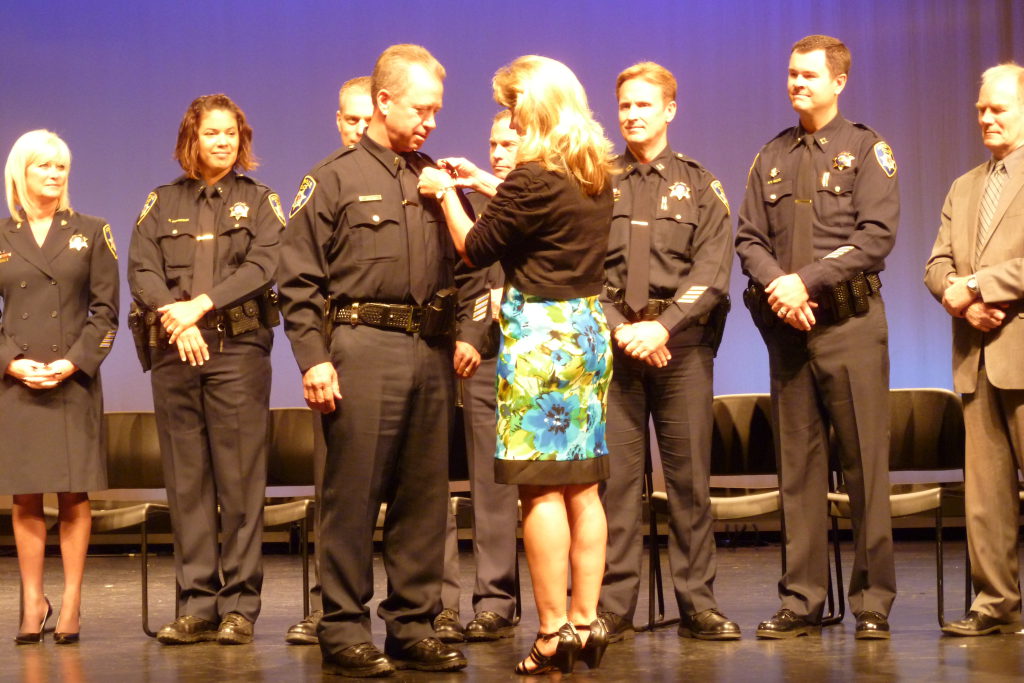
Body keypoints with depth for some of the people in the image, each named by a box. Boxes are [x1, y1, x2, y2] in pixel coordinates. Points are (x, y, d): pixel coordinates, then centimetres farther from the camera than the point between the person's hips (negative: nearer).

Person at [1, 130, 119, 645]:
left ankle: (71, 603, 5)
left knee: (74, 495, -1)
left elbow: (105, 312, 2)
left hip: (75, 381, -1)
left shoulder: (91, 233, 7)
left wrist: (72, 363, -9)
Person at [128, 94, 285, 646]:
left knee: (240, 476, -5)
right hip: (173, 351, 2)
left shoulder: (259, 200, 10)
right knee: (186, 479, 2)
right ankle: (196, 606, 6)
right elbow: (141, 270, 3)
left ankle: (239, 606, -1)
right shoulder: (162, 202, 14)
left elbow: (263, 266, -5)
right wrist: (174, 316, -14)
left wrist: (201, 304, -15)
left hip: (239, 348, -2)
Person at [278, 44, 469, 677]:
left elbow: (466, 262, 20)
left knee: (425, 494, 7)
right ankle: (345, 631, 3)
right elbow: (300, 280, -3)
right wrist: (313, 359, -10)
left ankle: (414, 627, 14)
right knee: (354, 492, -3)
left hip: (431, 351, 5)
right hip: (363, 345, -5)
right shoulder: (335, 178, 3)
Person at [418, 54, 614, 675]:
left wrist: (447, 193, 11)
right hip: (588, 327, 8)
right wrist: (484, 183, 29)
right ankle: (587, 621, 15)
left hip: (539, 332, -8)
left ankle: (554, 633, -2)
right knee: (583, 485, 11)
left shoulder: (533, 177, -15)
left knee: (541, 488, -4)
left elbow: (476, 248, -5)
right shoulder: (597, 175, 9)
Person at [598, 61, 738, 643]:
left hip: (681, 341, 0)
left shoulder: (700, 185, 10)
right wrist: (620, 330, -9)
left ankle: (698, 605, 7)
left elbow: (711, 272, -1)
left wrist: (663, 327, -13)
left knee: (690, 474, 1)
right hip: (612, 344, 0)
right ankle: (614, 609, 3)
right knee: (615, 475, -2)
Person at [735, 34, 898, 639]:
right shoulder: (772, 159, 16)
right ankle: (802, 602, 9)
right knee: (798, 468, 5)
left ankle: (874, 601, 4)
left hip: (850, 322, -4)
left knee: (865, 465, -3)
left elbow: (876, 235, -8)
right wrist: (774, 284, -10)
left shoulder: (866, 150, 3)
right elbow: (749, 238, 10)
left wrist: (807, 280, -15)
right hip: (787, 325, 4)